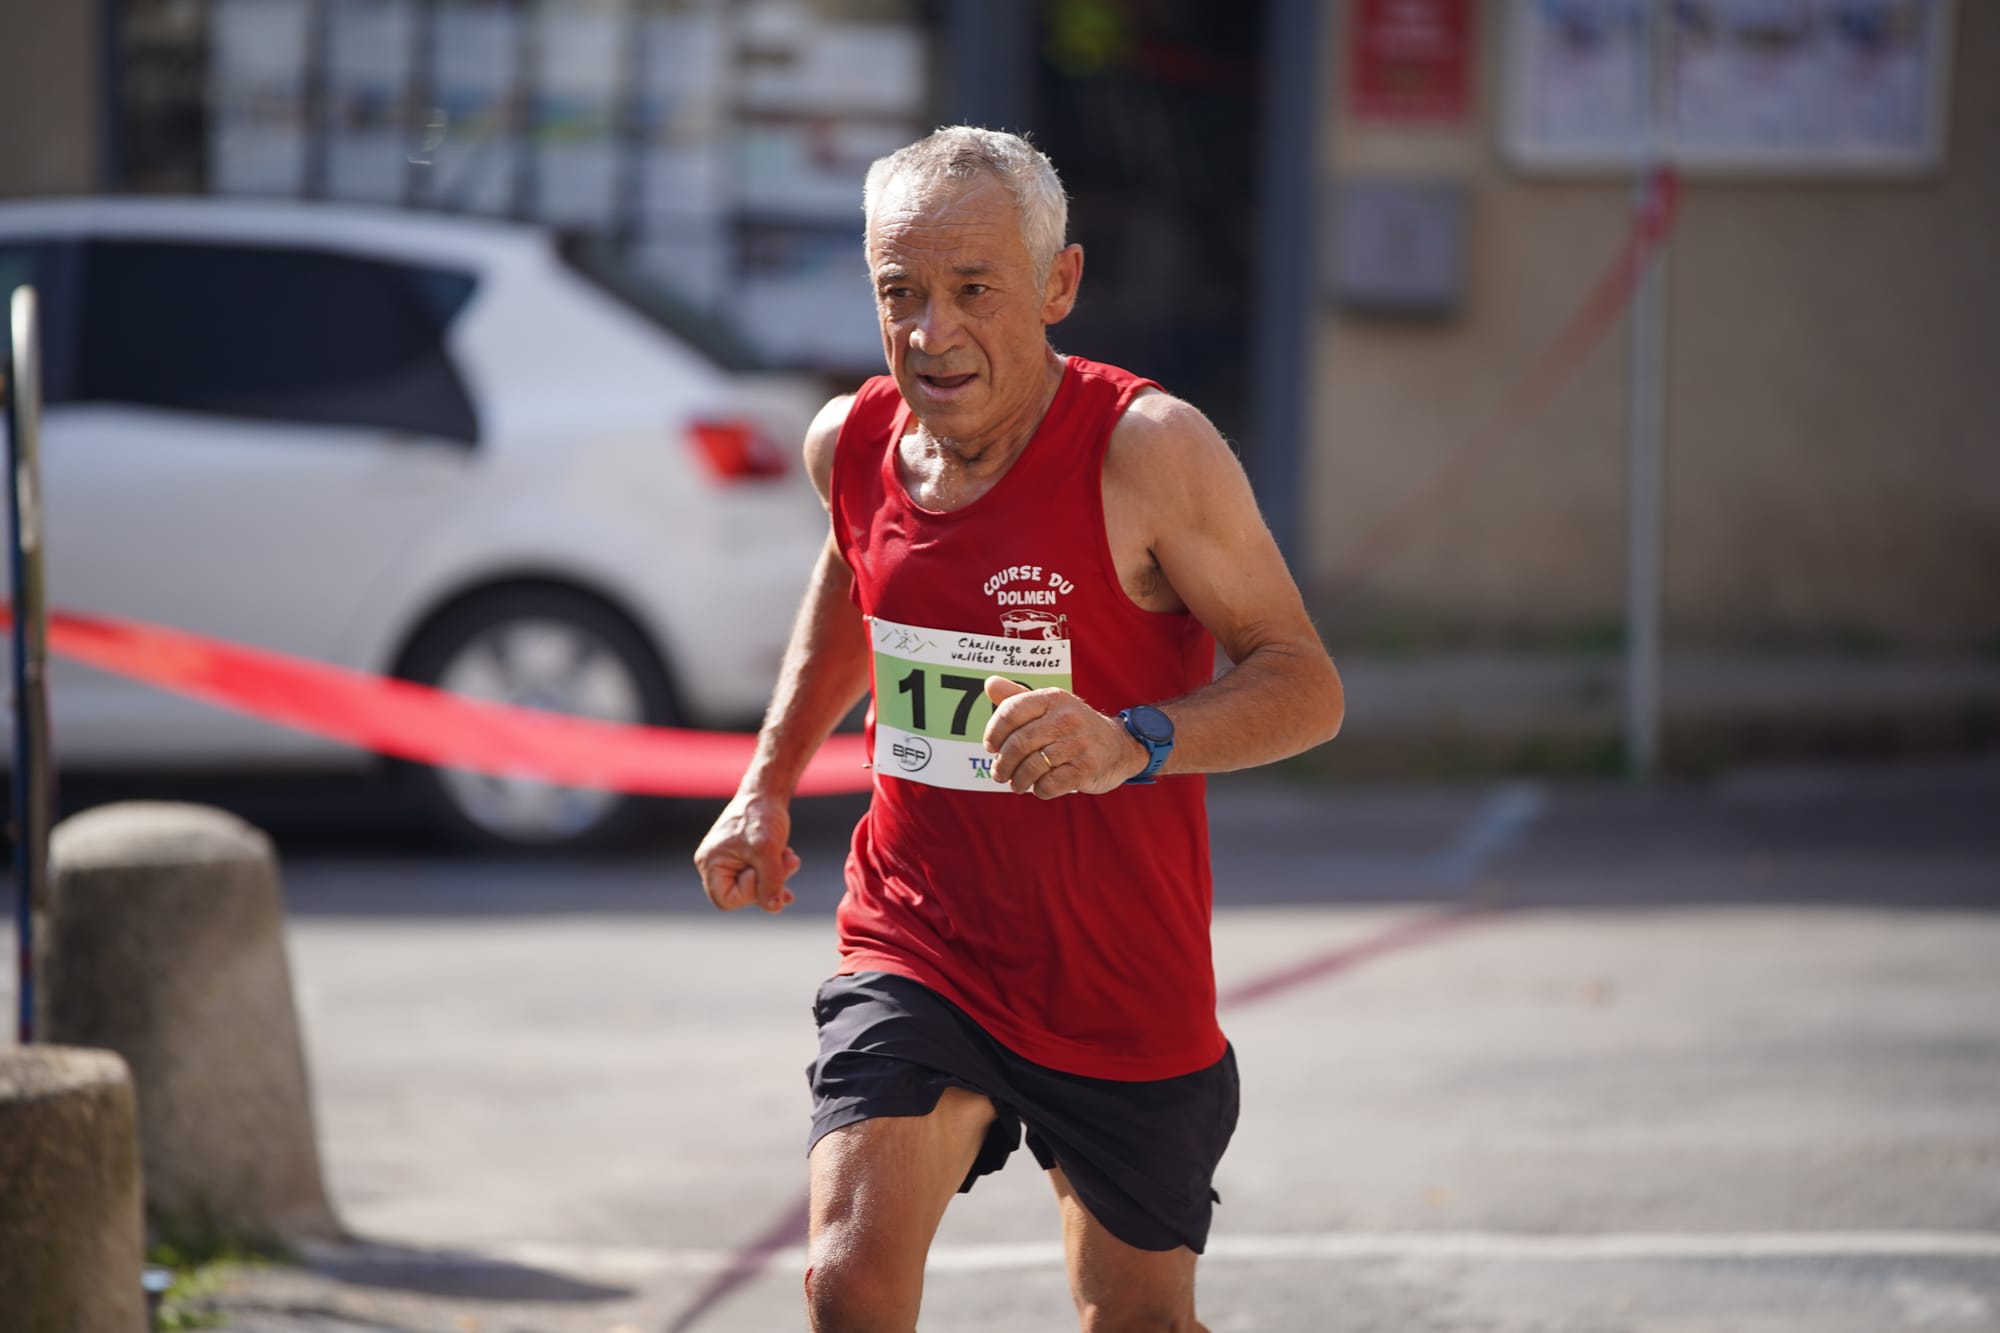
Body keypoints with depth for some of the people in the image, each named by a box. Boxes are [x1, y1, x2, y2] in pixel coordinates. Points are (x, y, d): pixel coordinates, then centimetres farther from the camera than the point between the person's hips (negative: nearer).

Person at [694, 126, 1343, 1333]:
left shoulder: (1148, 451, -18)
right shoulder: (853, 442, -2)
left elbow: (1306, 685, -19)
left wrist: (1133, 743, -37)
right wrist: (768, 787, 19)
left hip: (1124, 983, -2)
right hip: (915, 949, 2)